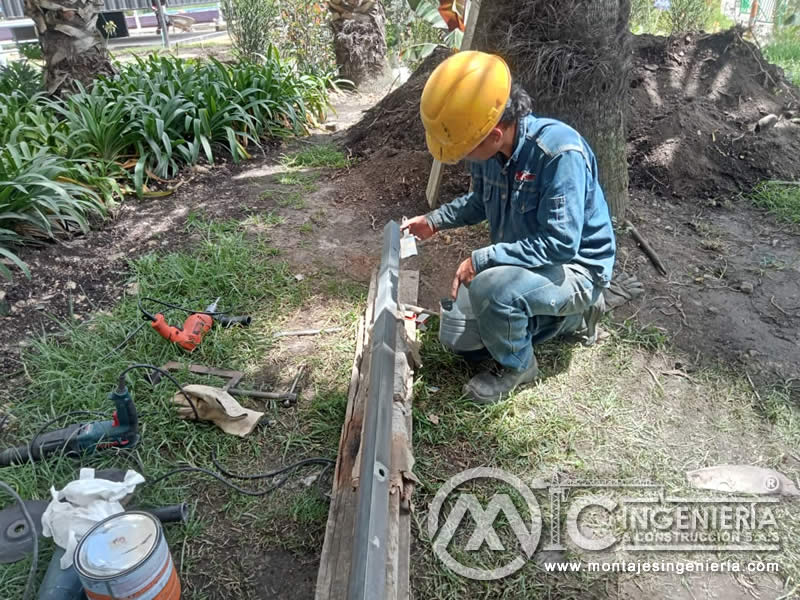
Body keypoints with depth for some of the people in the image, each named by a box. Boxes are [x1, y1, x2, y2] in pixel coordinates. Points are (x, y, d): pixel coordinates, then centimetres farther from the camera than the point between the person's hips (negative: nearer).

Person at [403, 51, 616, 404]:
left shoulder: (560, 151, -31)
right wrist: (434, 221, 3)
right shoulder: (489, 149, -8)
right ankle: (572, 316, 22)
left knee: (490, 288, -37)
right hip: (522, 263, 8)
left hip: (574, 267, -8)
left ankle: (517, 366, -4)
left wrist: (481, 259, -29)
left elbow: (560, 244, -33)